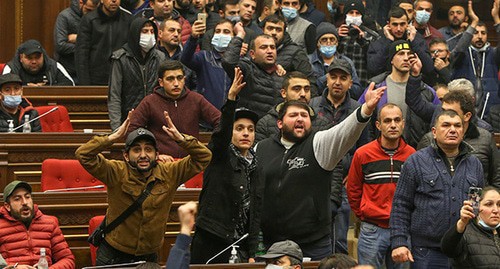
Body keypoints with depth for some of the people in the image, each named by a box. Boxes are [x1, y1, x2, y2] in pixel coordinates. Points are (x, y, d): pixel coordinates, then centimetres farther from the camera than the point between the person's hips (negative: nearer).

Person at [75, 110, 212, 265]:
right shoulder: (117, 173, -13)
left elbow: (203, 157, -5)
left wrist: (180, 138, -20)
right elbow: (83, 155, -22)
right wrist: (114, 137, -29)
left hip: (149, 257, 3)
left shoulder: (168, 174, -6)